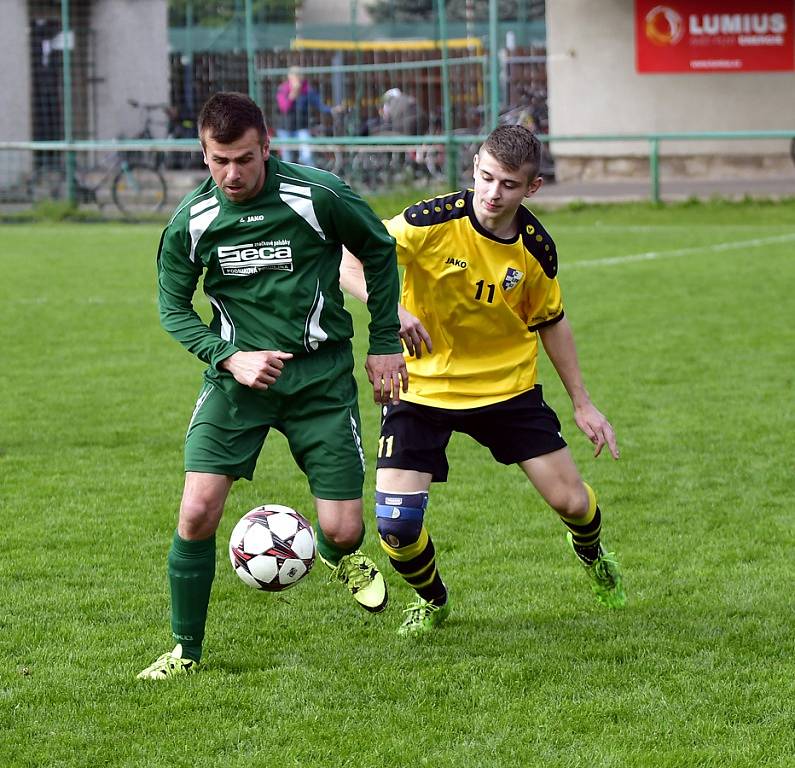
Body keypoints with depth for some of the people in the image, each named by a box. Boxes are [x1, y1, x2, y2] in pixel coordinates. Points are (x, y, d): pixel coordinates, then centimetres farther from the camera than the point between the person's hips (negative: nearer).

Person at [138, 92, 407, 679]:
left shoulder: (318, 198, -12)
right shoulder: (192, 222, -8)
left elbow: (379, 249, 5)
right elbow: (174, 307, 5)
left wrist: (386, 344, 7)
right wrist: (230, 357, -11)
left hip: (321, 372, -1)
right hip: (238, 373, 1)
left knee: (342, 530, -2)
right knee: (197, 513, -15)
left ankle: (338, 556, 39)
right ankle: (186, 650, 4)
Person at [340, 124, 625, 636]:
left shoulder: (537, 247, -9)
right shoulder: (433, 221, -22)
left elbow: (551, 321, 8)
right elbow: (346, 258, -22)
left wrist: (582, 403, 11)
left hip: (508, 383, 2)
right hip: (423, 385, -2)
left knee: (571, 501, 0)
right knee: (396, 524, -12)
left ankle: (591, 553, 40)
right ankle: (431, 599, 22)